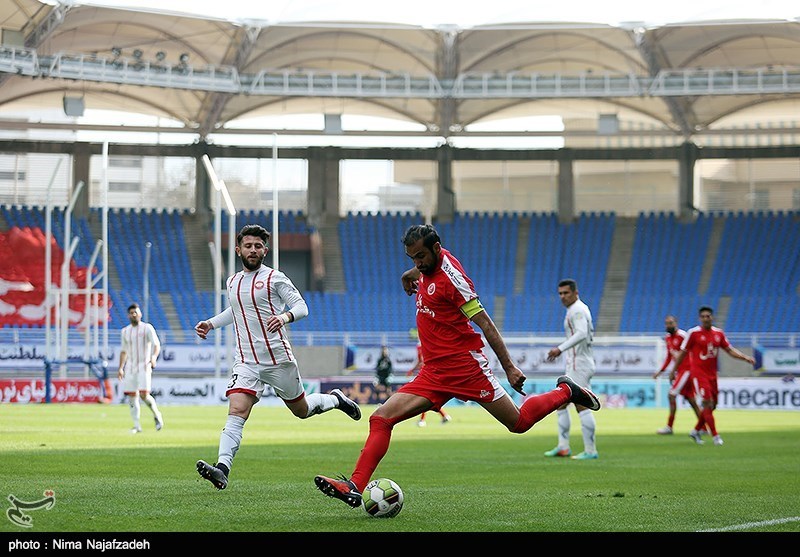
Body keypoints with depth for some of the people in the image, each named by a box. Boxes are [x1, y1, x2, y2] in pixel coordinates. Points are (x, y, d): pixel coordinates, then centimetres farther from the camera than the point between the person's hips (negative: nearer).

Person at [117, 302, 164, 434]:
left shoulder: (147, 328, -1)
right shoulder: (125, 331, 14)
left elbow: (156, 345, -10)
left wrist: (154, 357, -29)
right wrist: (120, 368, 16)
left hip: (144, 366, -5)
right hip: (130, 367, 5)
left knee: (144, 394, -17)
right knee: (132, 397, 0)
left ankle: (156, 414, 8)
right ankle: (137, 425, 7)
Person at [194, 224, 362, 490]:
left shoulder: (274, 278, -3)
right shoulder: (232, 282, 14)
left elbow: (301, 306, -7)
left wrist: (286, 316, -28)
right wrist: (211, 323, 21)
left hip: (278, 358, -3)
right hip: (246, 361, 3)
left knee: (301, 410, 13)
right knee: (236, 412, -18)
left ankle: (335, 399, 45)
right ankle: (222, 469, -31)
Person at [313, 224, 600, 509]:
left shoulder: (451, 276, -16)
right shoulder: (428, 266, 6)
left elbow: (485, 323, -16)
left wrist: (509, 367, -17)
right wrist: (412, 273, 38)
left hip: (464, 363, -8)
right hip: (434, 373, 8)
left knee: (519, 422, -1)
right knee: (381, 418, -7)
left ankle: (566, 392, 25)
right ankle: (355, 486, -14)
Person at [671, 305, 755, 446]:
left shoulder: (719, 333, 6)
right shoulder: (693, 333, -7)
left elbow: (730, 350, 11)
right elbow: (683, 353, -1)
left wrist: (745, 358, -3)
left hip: (712, 374, 6)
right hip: (699, 373, -6)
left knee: (712, 405, 9)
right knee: (707, 403, -13)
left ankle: (696, 431, 27)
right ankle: (715, 436, -10)